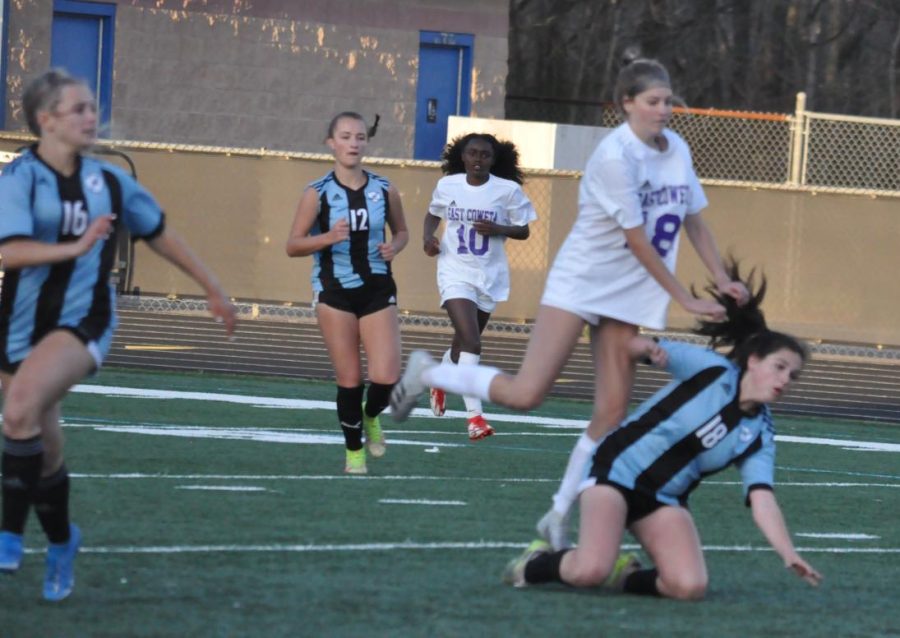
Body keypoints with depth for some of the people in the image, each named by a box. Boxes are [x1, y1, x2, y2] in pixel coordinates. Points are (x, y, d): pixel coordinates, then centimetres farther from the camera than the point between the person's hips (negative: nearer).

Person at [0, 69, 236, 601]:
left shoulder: (110, 182, 4)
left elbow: (160, 234, 19)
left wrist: (214, 291, 24)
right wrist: (76, 247, -35)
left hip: (82, 322, 0)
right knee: (43, 448, 9)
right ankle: (61, 540, 35)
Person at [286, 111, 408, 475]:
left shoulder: (384, 190, 2)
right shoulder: (318, 194, -5)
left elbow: (401, 230, 18)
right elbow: (293, 246, -4)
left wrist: (394, 247, -5)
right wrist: (328, 237, -21)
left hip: (377, 291, 2)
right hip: (335, 293, -2)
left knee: (386, 377, -11)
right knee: (349, 381, -1)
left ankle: (371, 417, 24)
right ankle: (354, 450, 20)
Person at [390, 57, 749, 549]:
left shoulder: (677, 149, 4)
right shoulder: (616, 155, -20)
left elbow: (693, 221, 17)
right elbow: (637, 241, -19)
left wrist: (722, 280, 10)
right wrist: (686, 300, -15)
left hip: (629, 296, 7)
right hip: (580, 282, -7)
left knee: (611, 411, -1)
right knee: (525, 394, -14)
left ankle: (559, 517, 8)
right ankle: (426, 374, 8)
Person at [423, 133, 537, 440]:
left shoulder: (508, 190, -5)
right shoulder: (447, 185, -1)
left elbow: (523, 230, 0)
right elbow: (433, 214, 18)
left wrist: (498, 229, -19)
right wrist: (428, 236, -2)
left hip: (490, 276, 2)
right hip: (456, 273, -2)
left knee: (464, 342, 18)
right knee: (471, 342, -19)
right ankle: (474, 415, -20)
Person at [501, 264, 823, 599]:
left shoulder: (758, 435, 0)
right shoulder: (712, 368, -10)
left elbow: (762, 500, -10)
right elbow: (635, 345, -7)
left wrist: (789, 554, -26)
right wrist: (651, 348, -33)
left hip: (664, 500, 5)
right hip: (619, 469, -5)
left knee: (691, 587, -21)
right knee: (590, 571, -26)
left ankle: (624, 577, 9)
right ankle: (536, 563, 7)